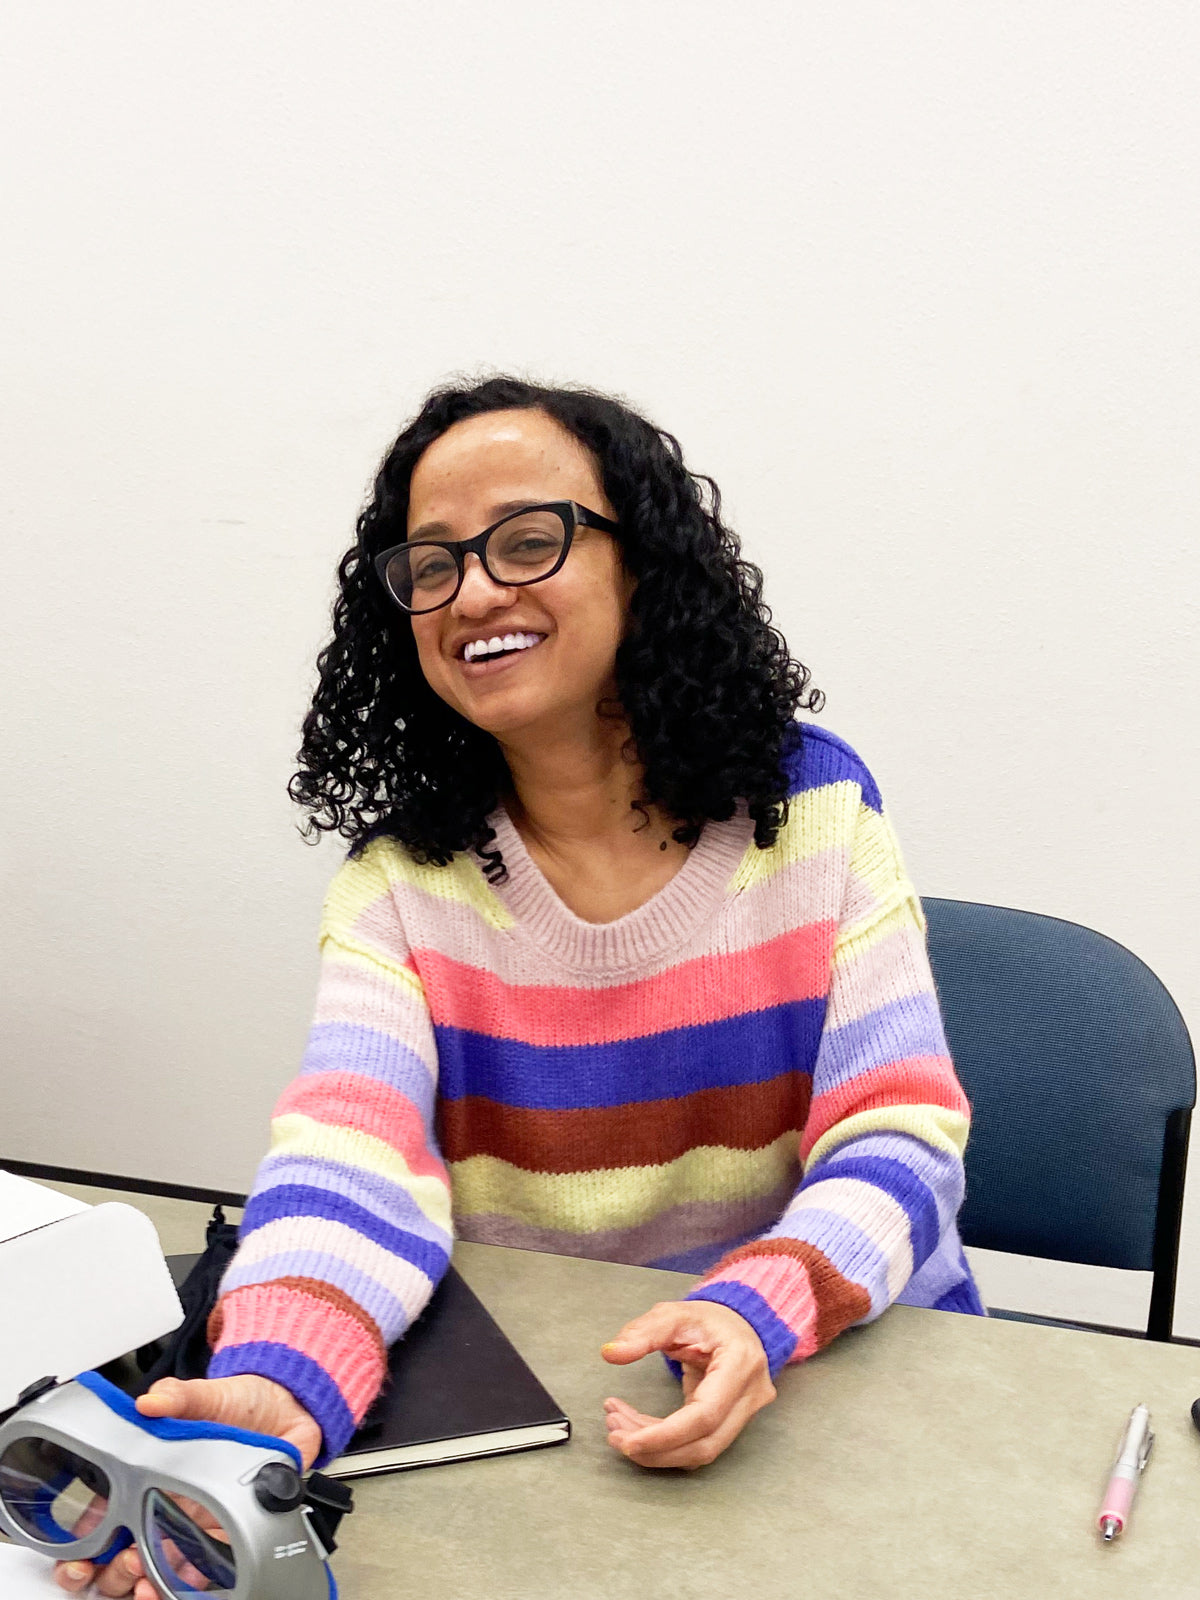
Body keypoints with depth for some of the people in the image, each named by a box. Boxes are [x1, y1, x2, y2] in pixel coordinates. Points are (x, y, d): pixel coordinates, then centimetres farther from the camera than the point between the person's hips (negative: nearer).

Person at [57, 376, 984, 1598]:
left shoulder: (812, 804, -4)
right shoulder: (400, 878, -3)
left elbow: (898, 1140, -9)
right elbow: (352, 1162, -17)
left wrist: (761, 1313, -28)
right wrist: (274, 1394, -37)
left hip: (848, 1361, 0)